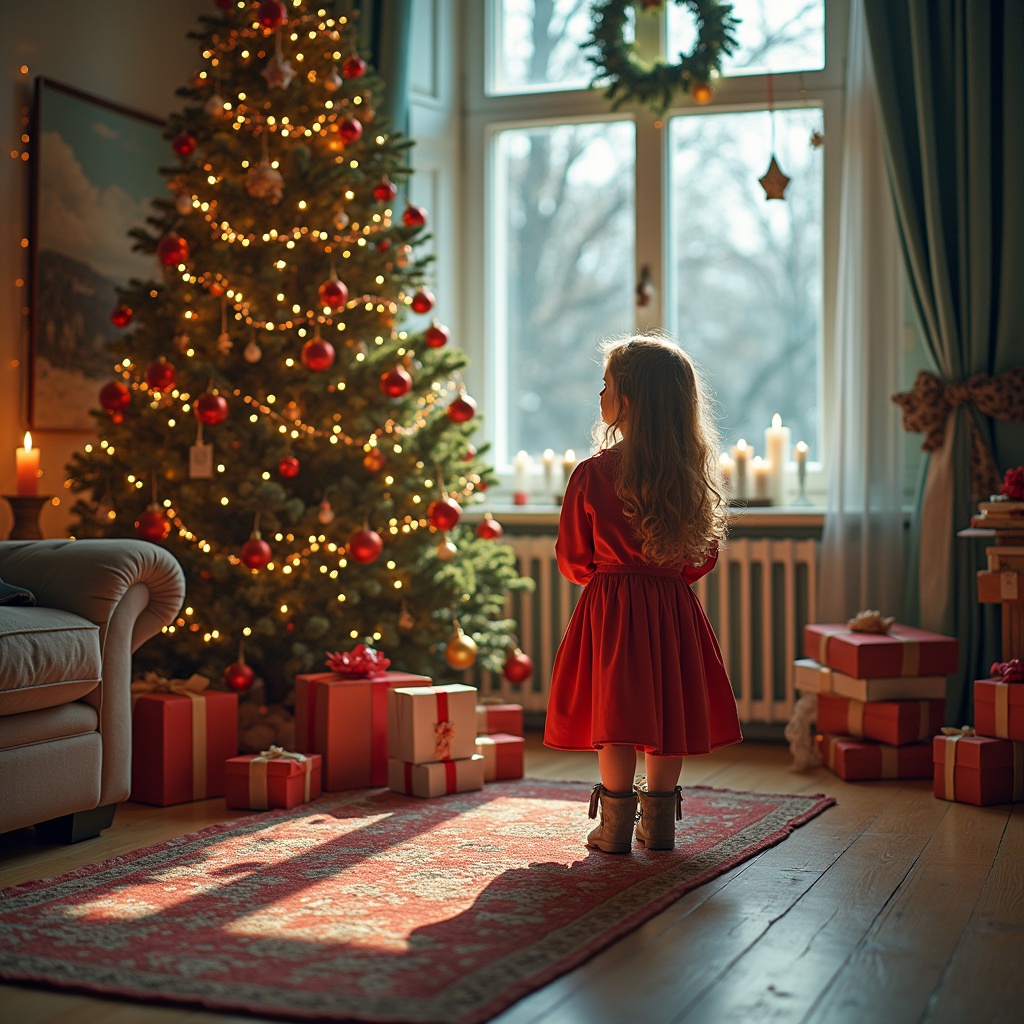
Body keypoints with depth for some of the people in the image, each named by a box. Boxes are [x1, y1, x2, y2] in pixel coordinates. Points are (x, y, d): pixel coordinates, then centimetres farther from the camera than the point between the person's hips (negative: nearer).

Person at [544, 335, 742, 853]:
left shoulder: (591, 475, -11)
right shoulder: (691, 474, -1)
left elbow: (573, 560, -3)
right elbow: (704, 555, 7)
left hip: (610, 609, -3)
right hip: (674, 611, 3)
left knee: (615, 712, 2)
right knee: (666, 707, 10)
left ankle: (617, 826, 6)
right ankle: (659, 823, 18)